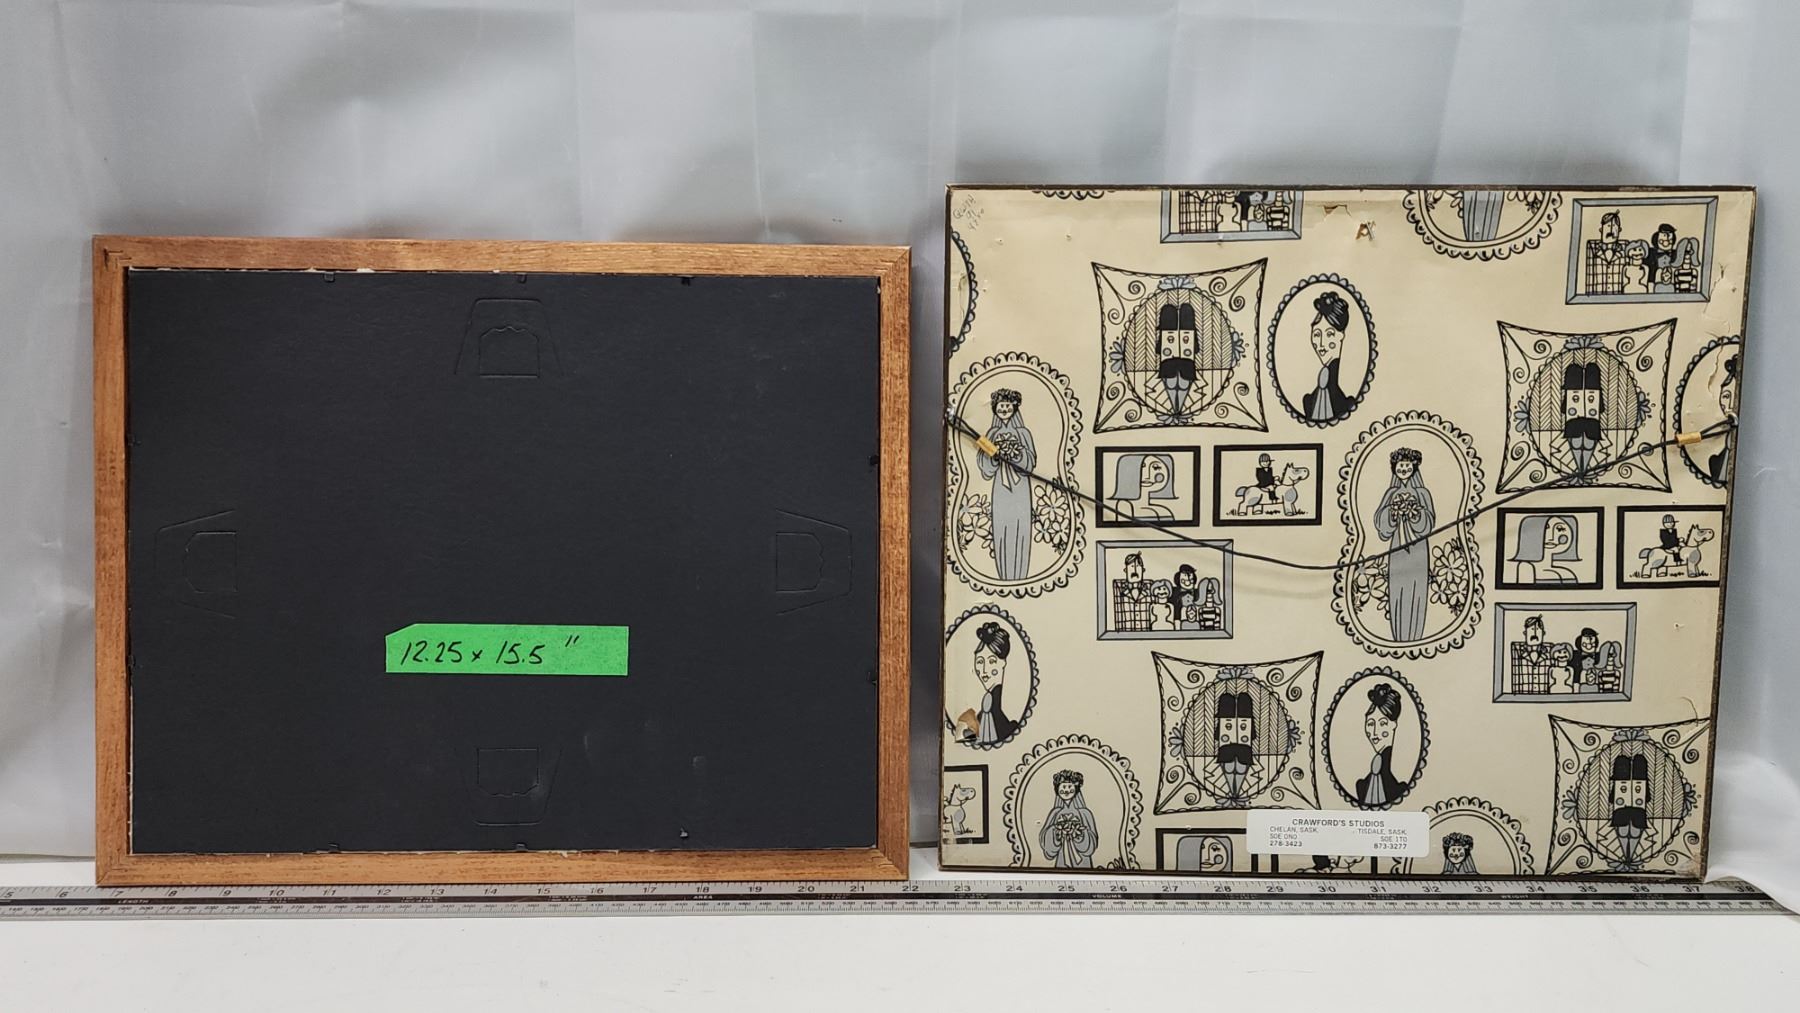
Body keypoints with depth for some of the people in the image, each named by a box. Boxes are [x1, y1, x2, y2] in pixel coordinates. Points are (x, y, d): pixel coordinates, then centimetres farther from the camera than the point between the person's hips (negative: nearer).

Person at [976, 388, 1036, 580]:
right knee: (1001, 532, -2)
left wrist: (1014, 451, -21)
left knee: (1020, 531, -5)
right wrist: (994, 451, -16)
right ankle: (1004, 576, 3)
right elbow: (984, 465, 3)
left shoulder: (1023, 432, 5)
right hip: (1000, 490, 1)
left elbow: (1030, 461, -5)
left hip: (1021, 491, -1)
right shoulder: (992, 433, 9)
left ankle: (1020, 575, -1)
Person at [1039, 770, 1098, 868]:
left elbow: (1091, 842, -7)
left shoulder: (1085, 813, -3)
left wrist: (1079, 831, -23)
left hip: (1082, 863, -1)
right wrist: (1057, 830, -21)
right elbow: (1045, 841, -4)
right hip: (1061, 861, 1)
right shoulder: (1055, 813, 2)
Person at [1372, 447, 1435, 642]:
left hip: (1418, 550, -2)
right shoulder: (1391, 493, 9)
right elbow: (1381, 523, -1)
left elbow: (1428, 523, -6)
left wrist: (1413, 509, -22)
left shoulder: (1422, 493, 3)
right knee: (1397, 593, -1)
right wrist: (1394, 508, -18)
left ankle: (1416, 636, 1)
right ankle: (1400, 637, 4)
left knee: (1416, 592, -4)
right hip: (1397, 549, 2)